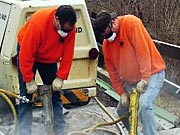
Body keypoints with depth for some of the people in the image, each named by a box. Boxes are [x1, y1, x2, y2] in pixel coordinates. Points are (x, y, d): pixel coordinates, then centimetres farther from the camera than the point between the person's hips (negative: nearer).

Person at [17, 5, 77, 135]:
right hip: (28, 52, -4)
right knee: (26, 96, -8)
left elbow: (68, 53, -15)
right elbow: (26, 53, -32)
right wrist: (29, 80, -26)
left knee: (55, 95, 3)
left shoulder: (70, 27, -23)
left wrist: (60, 78, -17)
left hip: (50, 58, 4)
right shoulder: (38, 22, -38)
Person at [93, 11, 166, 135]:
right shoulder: (106, 44, 1)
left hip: (151, 73, -8)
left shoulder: (131, 23, -20)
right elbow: (112, 71, 7)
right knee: (122, 110, 13)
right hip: (131, 80, 8)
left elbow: (143, 51, -24)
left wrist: (144, 78, -25)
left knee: (144, 105, -28)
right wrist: (122, 93, 1)